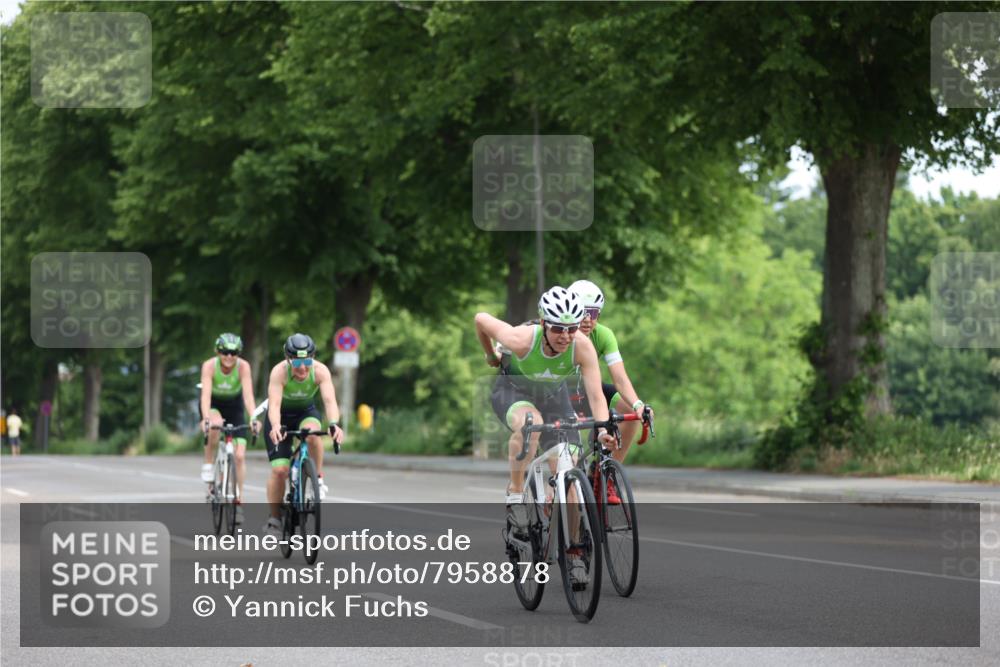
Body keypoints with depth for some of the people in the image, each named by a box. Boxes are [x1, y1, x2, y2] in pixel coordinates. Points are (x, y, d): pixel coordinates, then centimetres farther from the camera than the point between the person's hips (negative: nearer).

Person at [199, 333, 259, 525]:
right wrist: (206, 418, -54)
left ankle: (238, 502, 2)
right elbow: (206, 394, -38)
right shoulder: (209, 365, -28)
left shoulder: (243, 366, -27)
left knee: (239, 455, -8)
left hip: (234, 405, 1)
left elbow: (248, 394, -36)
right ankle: (208, 464, -16)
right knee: (215, 426, -38)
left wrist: (253, 418, -51)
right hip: (213, 404, -1)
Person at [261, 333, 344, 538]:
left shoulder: (321, 371, -27)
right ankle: (274, 519, 3)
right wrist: (275, 427, -61)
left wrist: (333, 424, -58)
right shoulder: (279, 372, -31)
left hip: (306, 412, 1)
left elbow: (330, 400, -38)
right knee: (279, 469, -13)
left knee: (312, 433, -36)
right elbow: (274, 404, -41)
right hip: (281, 416, -1)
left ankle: (318, 479, -15)